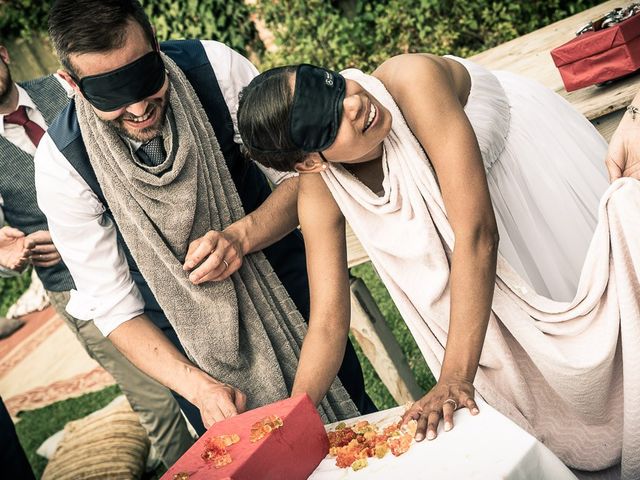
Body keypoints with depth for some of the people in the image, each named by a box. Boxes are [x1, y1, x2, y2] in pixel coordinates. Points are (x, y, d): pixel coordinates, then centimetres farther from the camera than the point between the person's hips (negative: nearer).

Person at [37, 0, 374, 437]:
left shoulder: (215, 67, -21)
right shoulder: (62, 162, -21)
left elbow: (301, 174, -12)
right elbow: (114, 307, -15)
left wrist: (241, 236, -31)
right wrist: (197, 386, -28)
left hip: (283, 285, 1)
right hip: (188, 340, -1)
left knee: (354, 417, 11)